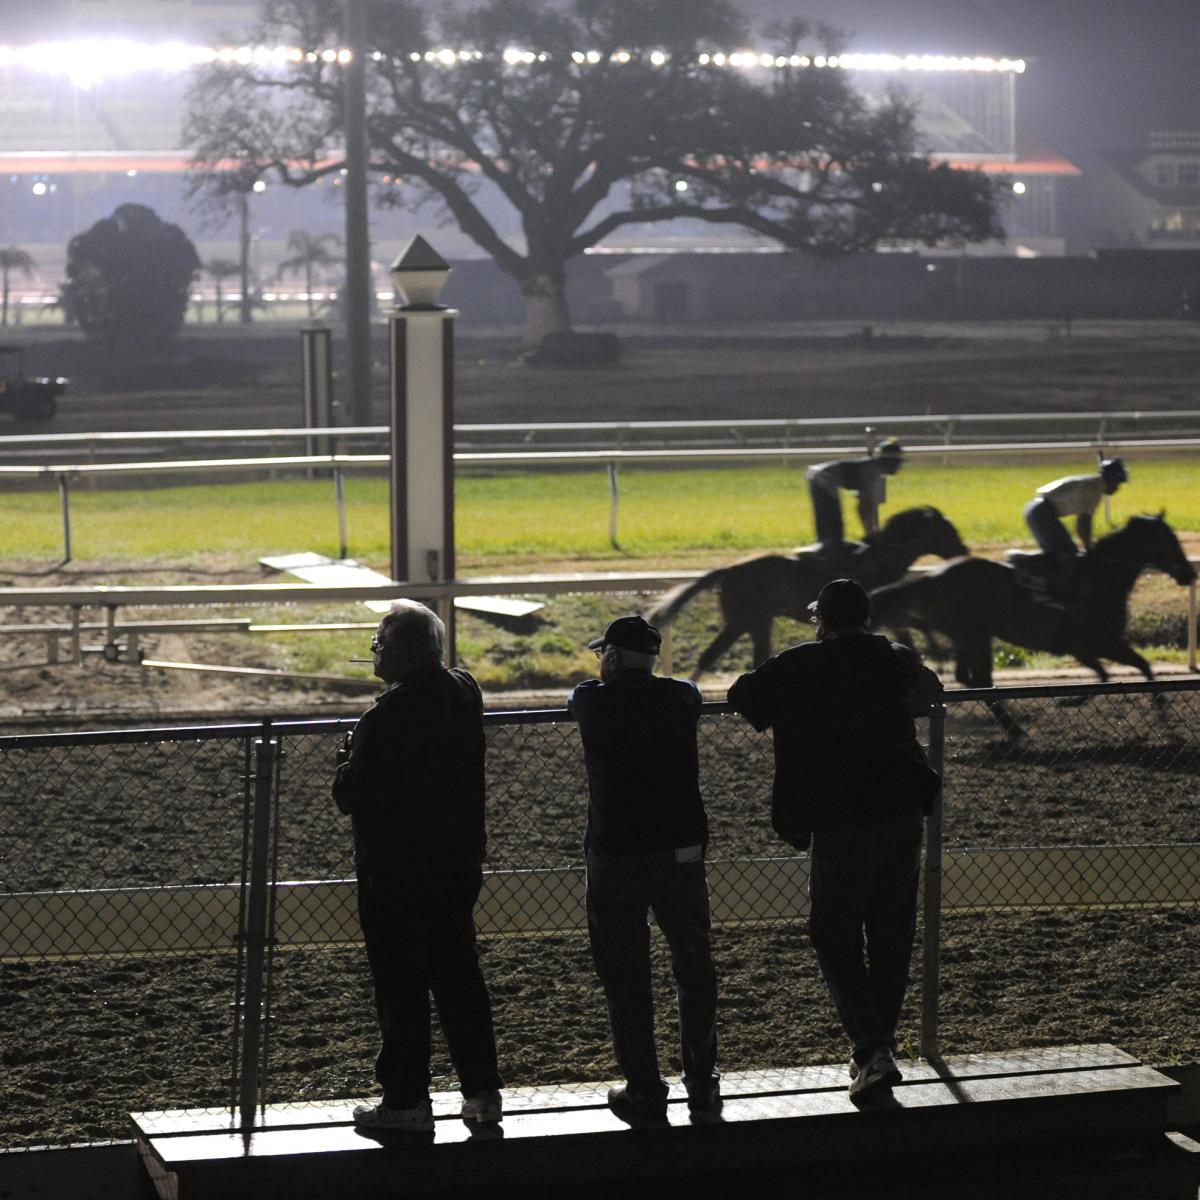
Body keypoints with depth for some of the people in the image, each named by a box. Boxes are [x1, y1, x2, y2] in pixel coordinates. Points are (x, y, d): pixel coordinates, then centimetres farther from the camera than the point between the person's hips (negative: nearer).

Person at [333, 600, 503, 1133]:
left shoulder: (386, 718, -23)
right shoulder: (464, 693, 3)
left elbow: (350, 795, -20)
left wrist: (347, 758, -1)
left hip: (395, 874, -8)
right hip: (458, 864, 8)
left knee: (401, 988, 2)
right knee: (458, 975, 16)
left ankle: (406, 1099, 8)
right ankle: (482, 1089, 21)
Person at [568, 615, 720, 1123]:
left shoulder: (591, 702, -3)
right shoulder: (680, 698, 2)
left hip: (614, 855, -2)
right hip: (681, 850, 2)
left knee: (625, 977, 5)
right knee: (694, 969, 15)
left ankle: (644, 1092, 6)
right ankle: (702, 1085, 18)